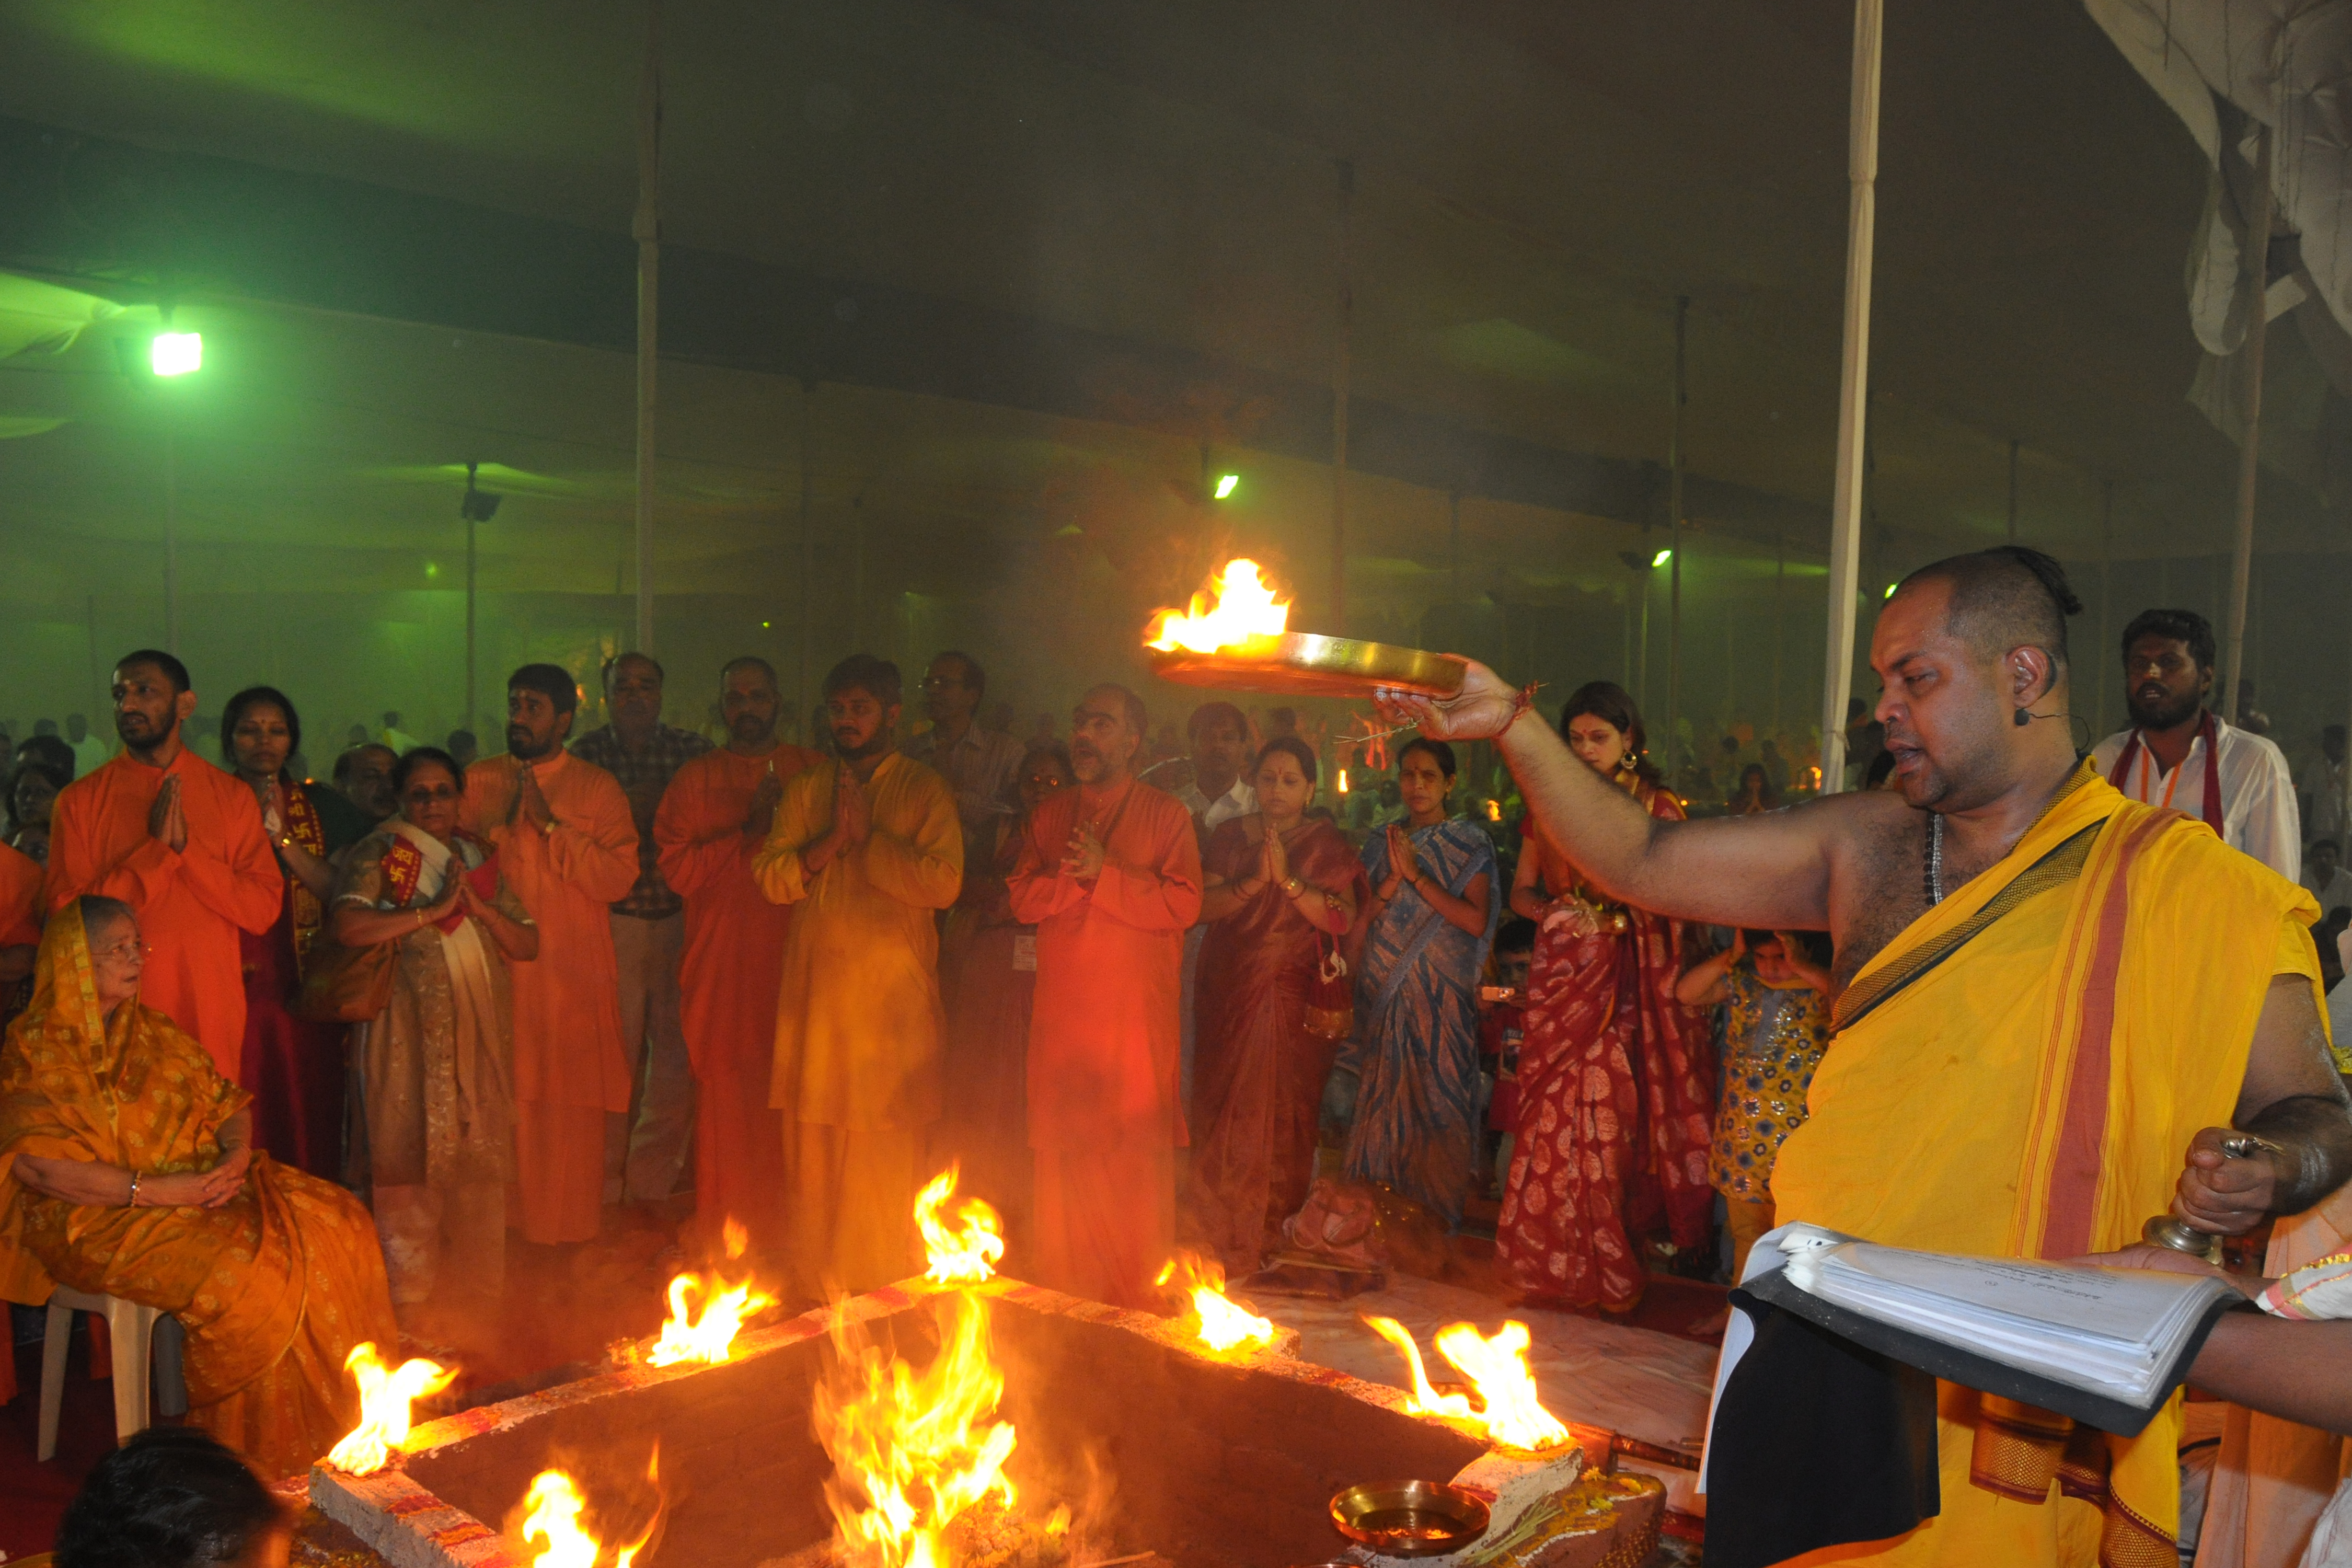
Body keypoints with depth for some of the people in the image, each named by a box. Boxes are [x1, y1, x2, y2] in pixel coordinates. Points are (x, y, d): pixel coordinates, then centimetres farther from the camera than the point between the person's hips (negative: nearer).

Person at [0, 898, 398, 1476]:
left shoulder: (154, 1032, 16)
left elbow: (228, 1101, 16)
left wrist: (237, 1153, -7)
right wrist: (155, 1191, -22)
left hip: (199, 1187, 7)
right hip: (103, 1220, -7)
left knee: (337, 1223, -15)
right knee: (242, 1267, -32)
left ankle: (335, 1415, -10)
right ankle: (258, 1443, -15)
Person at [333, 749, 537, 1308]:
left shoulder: (481, 859, 16)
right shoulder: (379, 854, 2)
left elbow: (528, 945, 11)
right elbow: (349, 926, -16)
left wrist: (477, 905, -4)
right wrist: (434, 910, -15)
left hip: (480, 1031, 4)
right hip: (409, 1034, -4)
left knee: (478, 1155, 4)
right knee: (412, 1155, -4)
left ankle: (478, 1276, 15)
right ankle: (408, 1286, 7)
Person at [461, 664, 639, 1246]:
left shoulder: (598, 788, 5)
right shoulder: (478, 781, 12)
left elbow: (618, 878, -6)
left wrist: (550, 825, -12)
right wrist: (503, 823, -8)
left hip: (572, 978, -2)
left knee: (569, 1111, -1)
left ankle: (569, 1234, 11)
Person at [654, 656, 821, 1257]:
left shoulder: (814, 772, 12)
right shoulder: (695, 779, 12)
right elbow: (678, 870, 0)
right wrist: (750, 830, -9)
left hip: (792, 964, 0)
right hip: (719, 966, 0)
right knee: (724, 1096, -1)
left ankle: (782, 1236, 7)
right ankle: (721, 1241, 11)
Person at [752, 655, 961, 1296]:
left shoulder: (925, 790, 3)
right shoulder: (805, 791, 15)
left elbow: (943, 882, -11)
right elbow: (769, 876, 4)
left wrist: (868, 839, -12)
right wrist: (830, 842, -11)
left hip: (892, 995, -3)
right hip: (815, 990, 4)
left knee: (888, 1148, -1)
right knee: (812, 1146, 7)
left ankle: (887, 1287, 12)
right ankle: (814, 1285, 21)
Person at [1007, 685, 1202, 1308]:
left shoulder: (1165, 815, 4)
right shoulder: (1049, 813, 16)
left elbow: (1183, 904, -8)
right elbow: (1022, 898, 6)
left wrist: (1105, 874, -13)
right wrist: (1075, 875, -11)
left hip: (1137, 1015, -3)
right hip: (1061, 1012, 3)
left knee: (1137, 1152, -3)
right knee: (1061, 1152, 4)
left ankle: (1138, 1298, 8)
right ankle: (1062, 1295, 16)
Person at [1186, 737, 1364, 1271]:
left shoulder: (1327, 845, 4)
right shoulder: (1230, 837, 10)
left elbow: (1343, 919, -9)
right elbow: (1203, 905, -1)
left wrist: (1288, 877, -18)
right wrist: (1255, 881, -15)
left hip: (1297, 1001, -2)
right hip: (1231, 995, 2)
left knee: (1283, 1110, -3)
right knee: (1225, 1105, 2)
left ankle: (1273, 1231, 12)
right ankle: (1220, 1228, 17)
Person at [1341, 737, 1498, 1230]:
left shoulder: (1470, 845, 1)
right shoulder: (1381, 844, 12)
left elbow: (1477, 921, -11)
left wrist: (1417, 875, -14)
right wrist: (1395, 879, -11)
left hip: (1440, 995, -3)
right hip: (1384, 992, 3)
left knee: (1436, 1093, -4)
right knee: (1384, 1093, 4)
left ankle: (1438, 1213, 8)